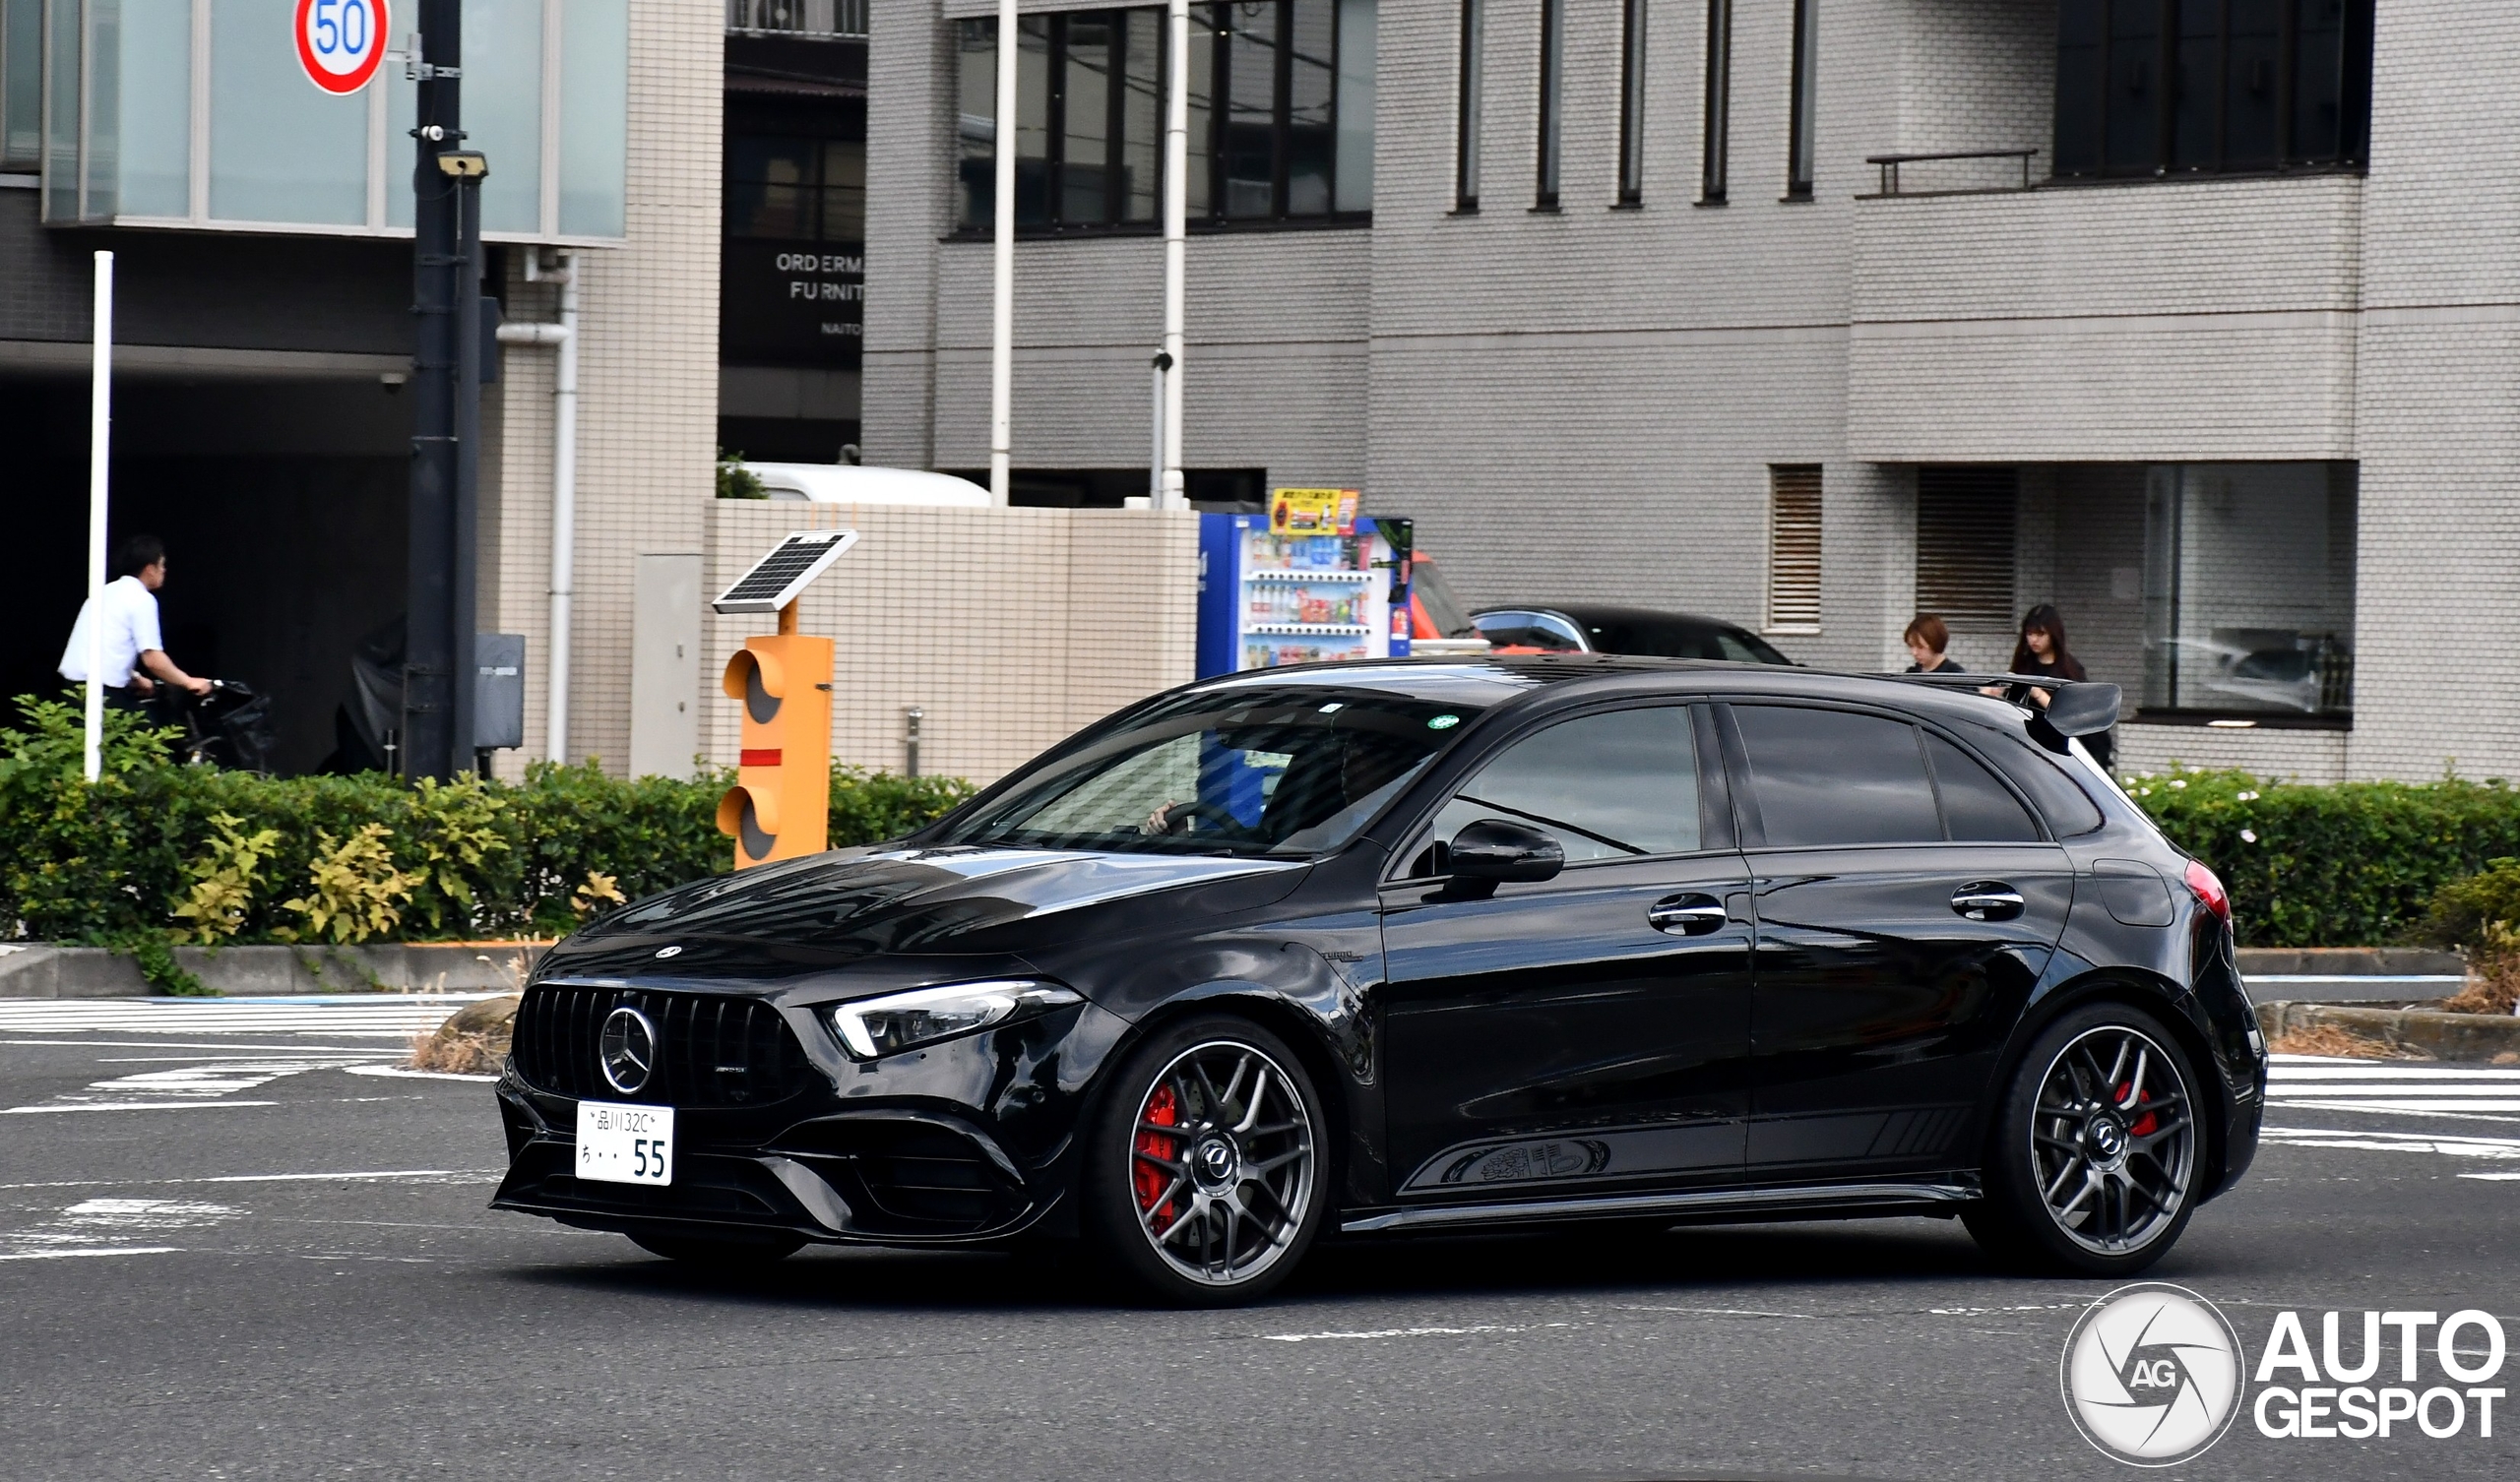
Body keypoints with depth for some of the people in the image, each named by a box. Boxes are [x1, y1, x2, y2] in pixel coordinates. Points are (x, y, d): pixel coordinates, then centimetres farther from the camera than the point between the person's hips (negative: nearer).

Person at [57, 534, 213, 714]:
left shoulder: (106, 592, 20)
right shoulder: (142, 599, -6)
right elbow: (153, 660, -11)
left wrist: (135, 679, 36)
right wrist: (188, 682, 1)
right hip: (105, 696, -9)